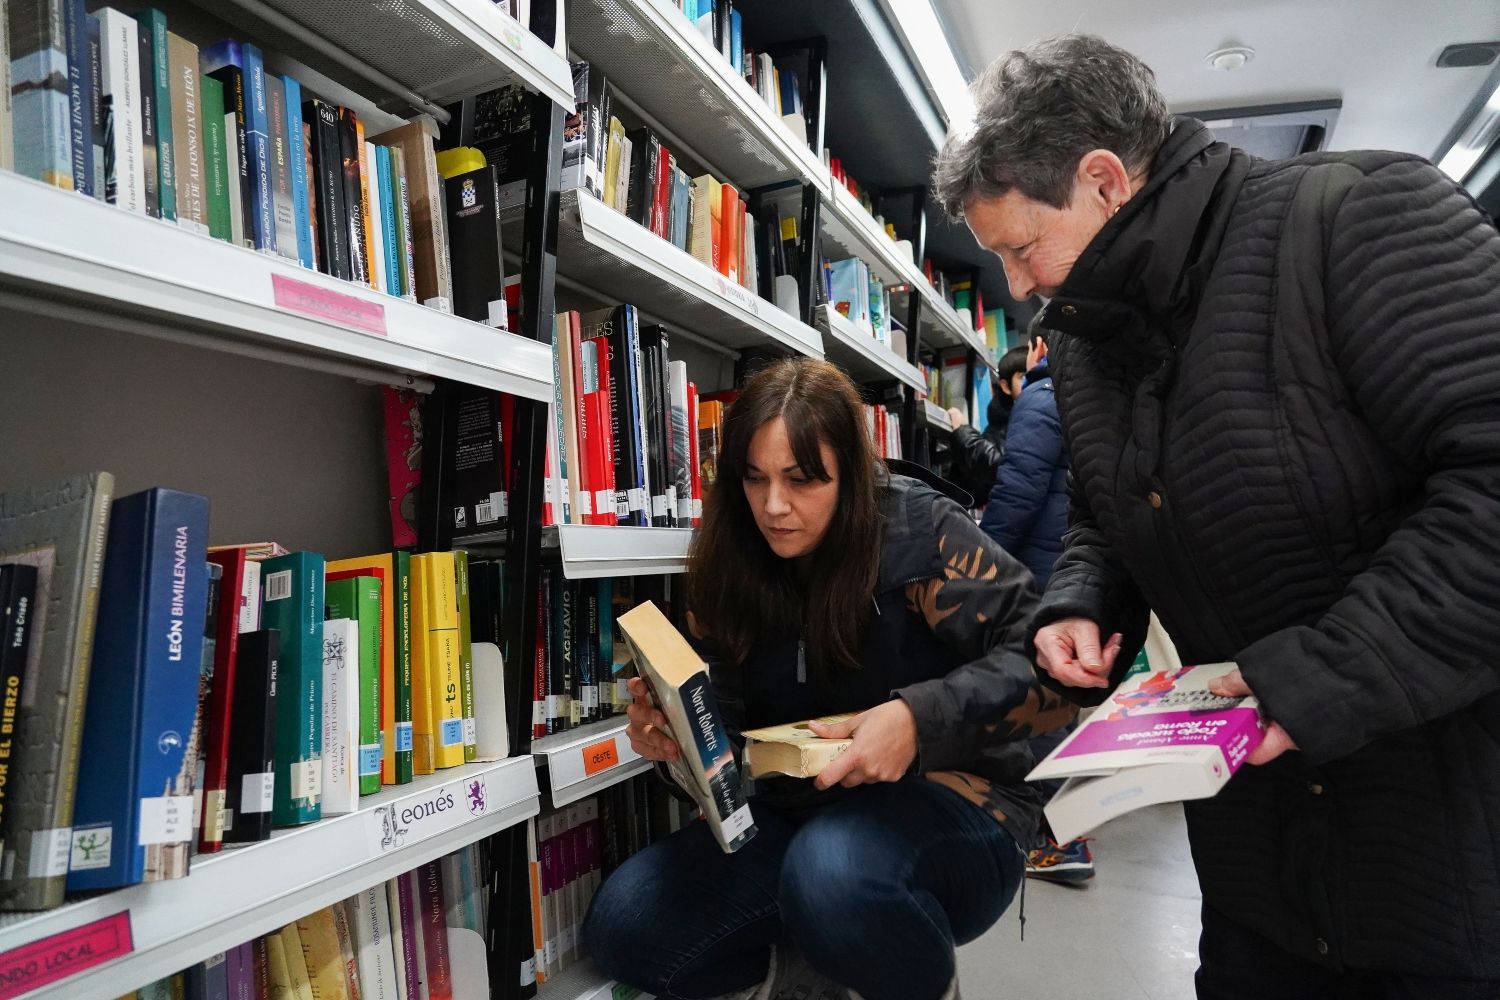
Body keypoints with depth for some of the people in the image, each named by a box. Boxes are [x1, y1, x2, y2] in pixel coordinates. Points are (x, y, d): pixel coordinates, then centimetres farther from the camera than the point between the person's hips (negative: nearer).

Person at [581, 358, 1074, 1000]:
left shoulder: (918, 532, -15)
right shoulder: (730, 568, 0)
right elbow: (718, 719, 5)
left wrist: (920, 720, -32)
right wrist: (667, 730, -18)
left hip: (948, 799, -4)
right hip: (797, 815, 5)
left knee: (833, 873, -37)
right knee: (621, 928, -14)